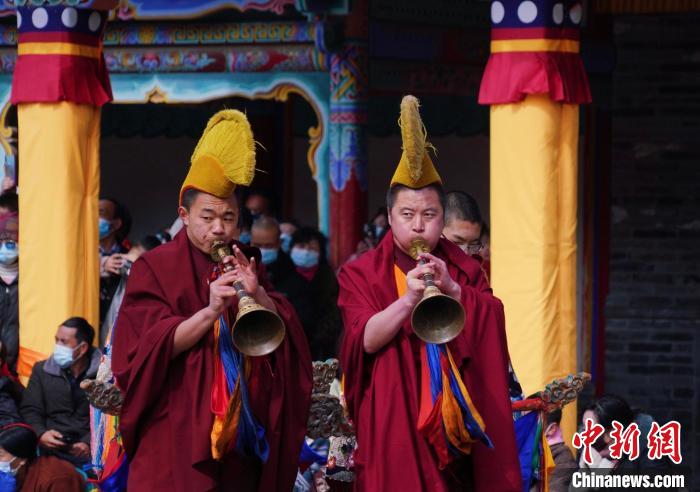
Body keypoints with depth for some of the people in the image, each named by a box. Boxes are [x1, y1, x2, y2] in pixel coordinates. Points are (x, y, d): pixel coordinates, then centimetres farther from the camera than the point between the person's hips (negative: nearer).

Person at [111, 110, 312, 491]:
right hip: (177, 435, -4)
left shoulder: (245, 264, 12)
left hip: (239, 432, 4)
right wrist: (211, 311, -25)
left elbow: (283, 334, 2)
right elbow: (154, 345, -13)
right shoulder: (156, 268, -2)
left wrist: (258, 294, -17)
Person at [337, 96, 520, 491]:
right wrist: (408, 300, -27)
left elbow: (492, 326, -2)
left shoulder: (464, 268, 13)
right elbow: (365, 340, -13)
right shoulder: (364, 274, 2)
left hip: (454, 418, 3)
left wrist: (451, 288, -16)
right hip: (393, 421, -3)